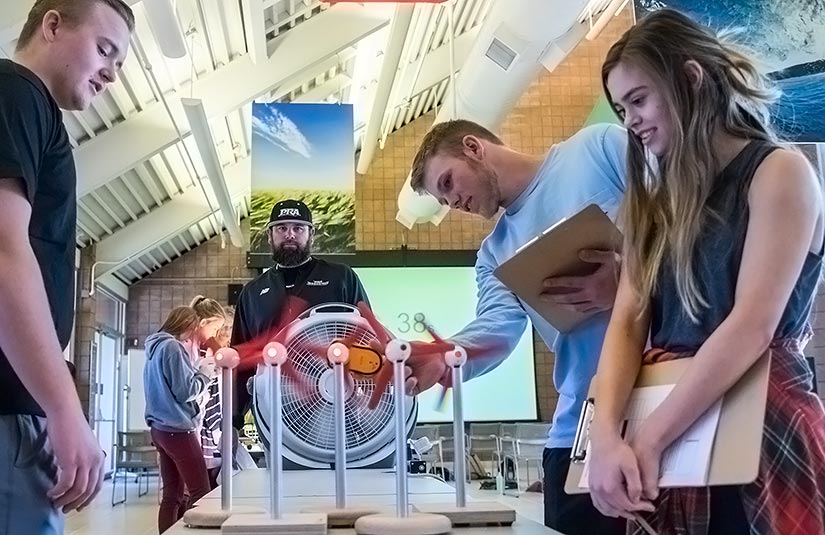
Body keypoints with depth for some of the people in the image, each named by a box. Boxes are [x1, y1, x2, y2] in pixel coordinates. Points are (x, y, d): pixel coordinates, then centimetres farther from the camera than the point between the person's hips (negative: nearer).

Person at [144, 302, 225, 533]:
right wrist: (206, 372, -3)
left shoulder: (159, 347, 15)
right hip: (178, 430, -10)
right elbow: (185, 391, -17)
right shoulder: (173, 347, -14)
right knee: (200, 493, -4)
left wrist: (200, 368, 10)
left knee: (173, 495, 10)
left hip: (162, 428, 10)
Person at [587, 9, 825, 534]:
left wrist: (647, 440, -20)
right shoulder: (657, 204, 12)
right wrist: (606, 434, -16)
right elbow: (628, 322, 1)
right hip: (670, 437, 5)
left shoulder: (780, 172, -6)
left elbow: (752, 326, -16)